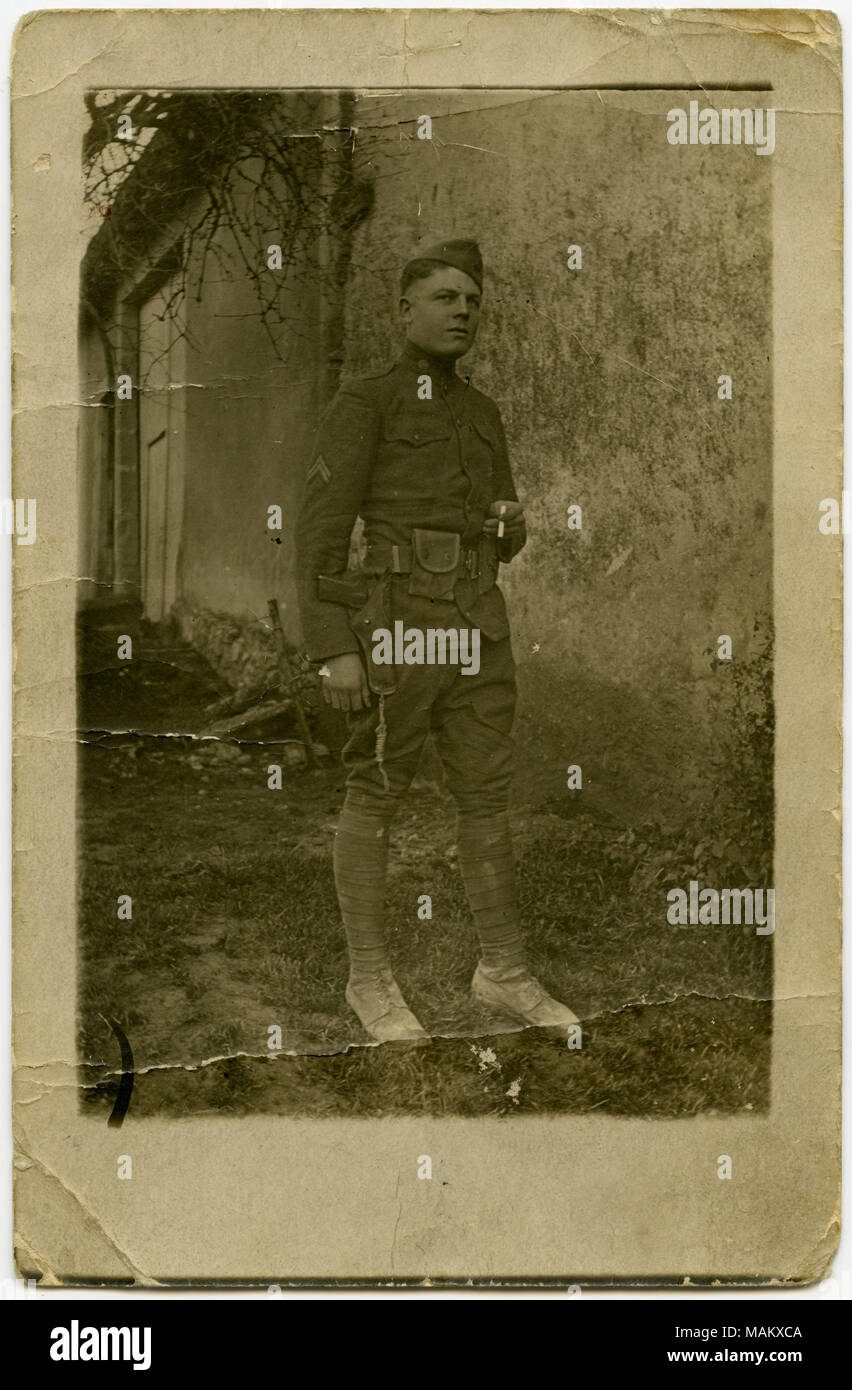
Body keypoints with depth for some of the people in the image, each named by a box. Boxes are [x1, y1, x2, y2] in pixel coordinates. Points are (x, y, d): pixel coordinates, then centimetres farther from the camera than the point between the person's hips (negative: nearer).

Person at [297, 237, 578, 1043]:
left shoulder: (481, 416, 19)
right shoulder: (361, 405, -2)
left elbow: (504, 540, 23)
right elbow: (320, 531, -9)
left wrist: (509, 522, -3)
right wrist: (333, 650, -17)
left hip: (474, 626, 6)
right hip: (395, 623, -6)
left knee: (487, 796, 6)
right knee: (376, 798, 2)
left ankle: (504, 975, 16)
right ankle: (370, 977, 13)